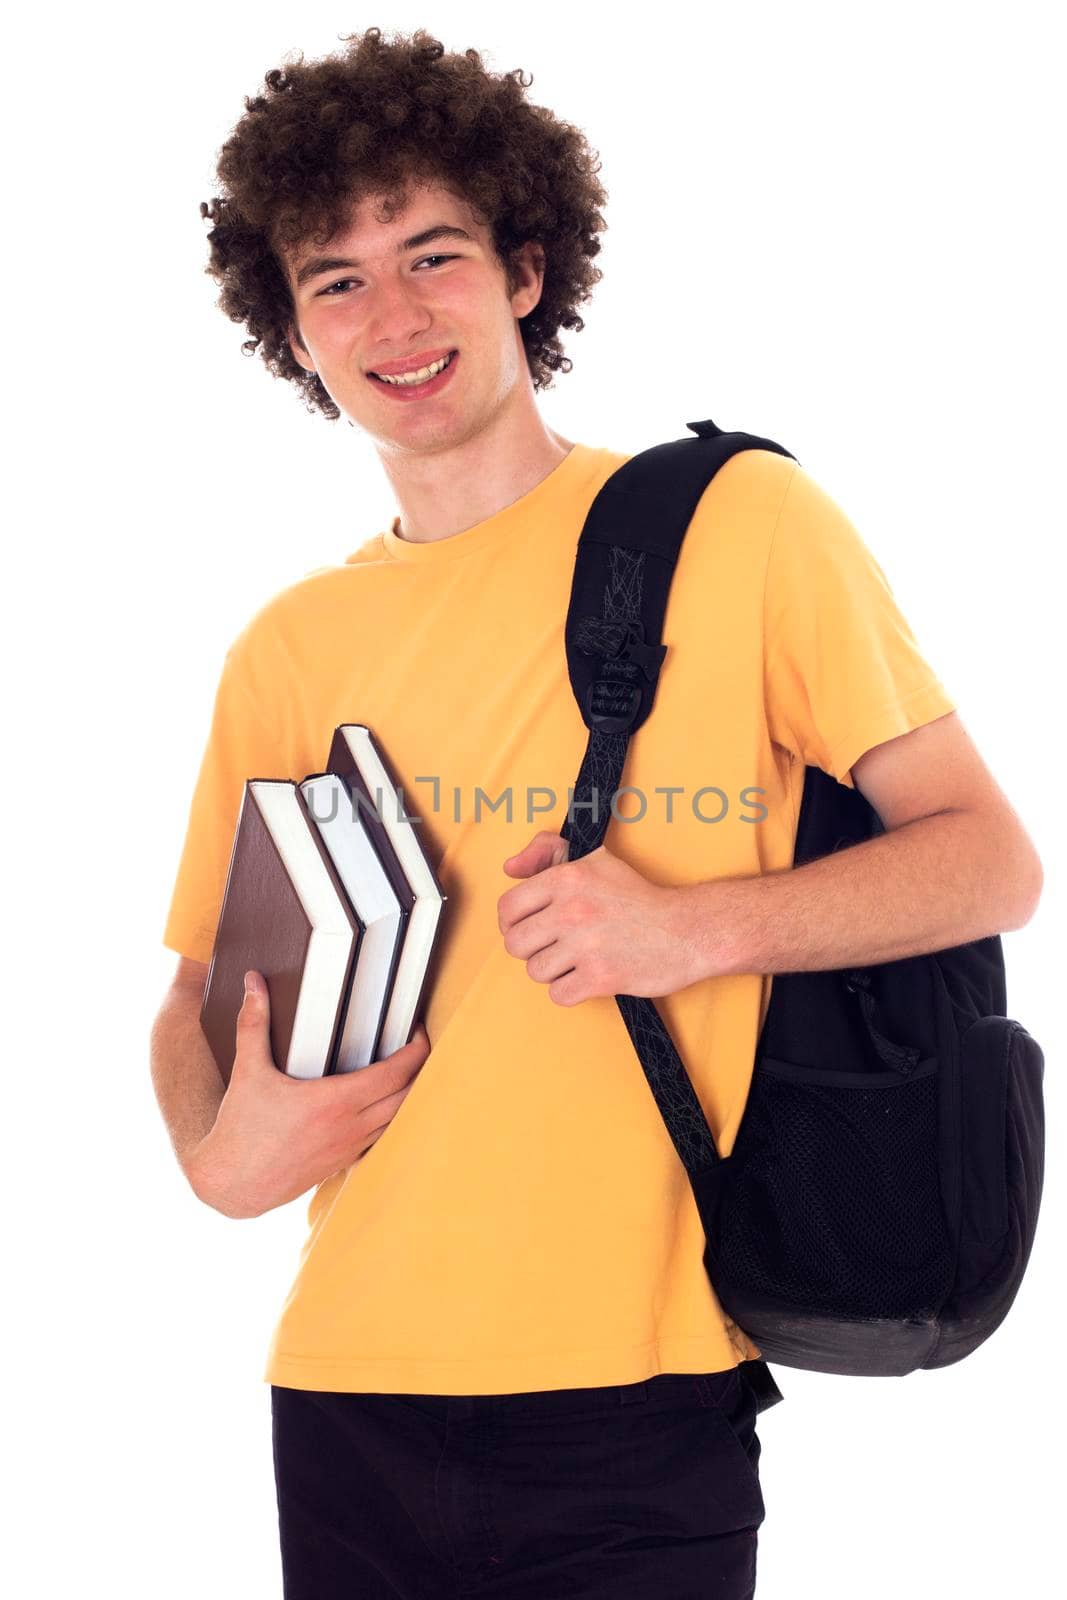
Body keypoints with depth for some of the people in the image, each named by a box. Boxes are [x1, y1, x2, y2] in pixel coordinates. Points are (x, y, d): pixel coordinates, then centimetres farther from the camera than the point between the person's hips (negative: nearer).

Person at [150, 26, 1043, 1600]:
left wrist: (695, 926, -17)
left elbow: (991, 862, -2)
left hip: (639, 1383, -3)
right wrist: (216, 1151, -5)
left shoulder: (737, 522, -2)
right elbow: (204, 988, 16)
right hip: (351, 1387, 4)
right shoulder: (290, 650, 9)